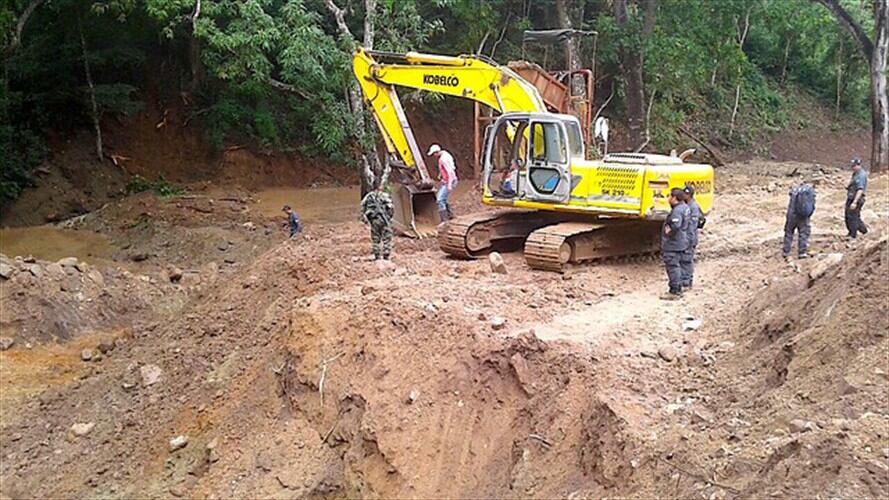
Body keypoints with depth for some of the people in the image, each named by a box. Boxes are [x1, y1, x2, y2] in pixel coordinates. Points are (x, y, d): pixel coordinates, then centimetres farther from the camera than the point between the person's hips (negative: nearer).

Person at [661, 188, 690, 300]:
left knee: (672, 266, -4)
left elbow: (675, 226, -34)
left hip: (673, 244, -10)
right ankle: (678, 290, 27)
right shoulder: (684, 207, 10)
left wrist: (669, 231, -16)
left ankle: (674, 292, 0)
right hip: (680, 243, 10)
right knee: (676, 266, 19)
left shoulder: (677, 211, -22)